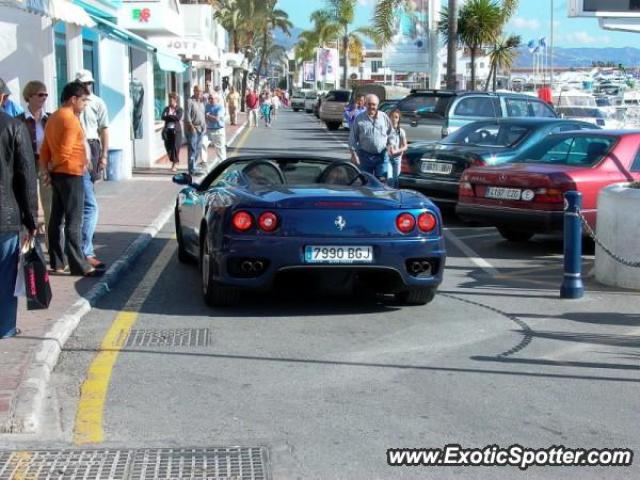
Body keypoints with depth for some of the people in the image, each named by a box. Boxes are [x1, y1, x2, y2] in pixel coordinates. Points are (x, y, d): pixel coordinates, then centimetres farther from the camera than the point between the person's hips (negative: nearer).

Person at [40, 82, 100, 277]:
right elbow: (64, 153, -19)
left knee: (56, 219, 12)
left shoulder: (53, 118, 13)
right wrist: (52, 167, -4)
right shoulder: (71, 119, -16)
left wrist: (45, 169, 4)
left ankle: (57, 262, 19)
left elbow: (45, 148, 10)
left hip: (57, 174, 9)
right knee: (73, 222, -8)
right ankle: (79, 266, -6)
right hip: (71, 175, -9)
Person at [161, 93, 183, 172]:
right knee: (168, 147, 2)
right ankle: (173, 162, 21)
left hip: (176, 131, -3)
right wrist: (173, 117, -13)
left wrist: (169, 116, -9)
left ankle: (175, 164, 0)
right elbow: (163, 117, -5)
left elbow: (178, 118, -14)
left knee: (175, 147, -6)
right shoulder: (166, 109, 11)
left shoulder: (179, 109, 3)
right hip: (167, 130, 3)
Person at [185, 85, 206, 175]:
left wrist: (204, 125, 13)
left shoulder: (202, 102, 14)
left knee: (198, 149, 11)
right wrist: (191, 126, -20)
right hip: (192, 128, -8)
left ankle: (193, 166, 20)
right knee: (192, 149, -7)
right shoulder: (190, 101, -8)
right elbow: (187, 115, -14)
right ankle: (192, 170, -7)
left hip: (201, 128, 8)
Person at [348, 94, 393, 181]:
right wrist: (354, 153, -5)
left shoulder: (384, 117, 5)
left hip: (381, 155, 1)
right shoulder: (359, 119, 0)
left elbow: (391, 134, 13)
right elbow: (352, 138, 0)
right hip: (365, 156, -1)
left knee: (382, 180, -1)